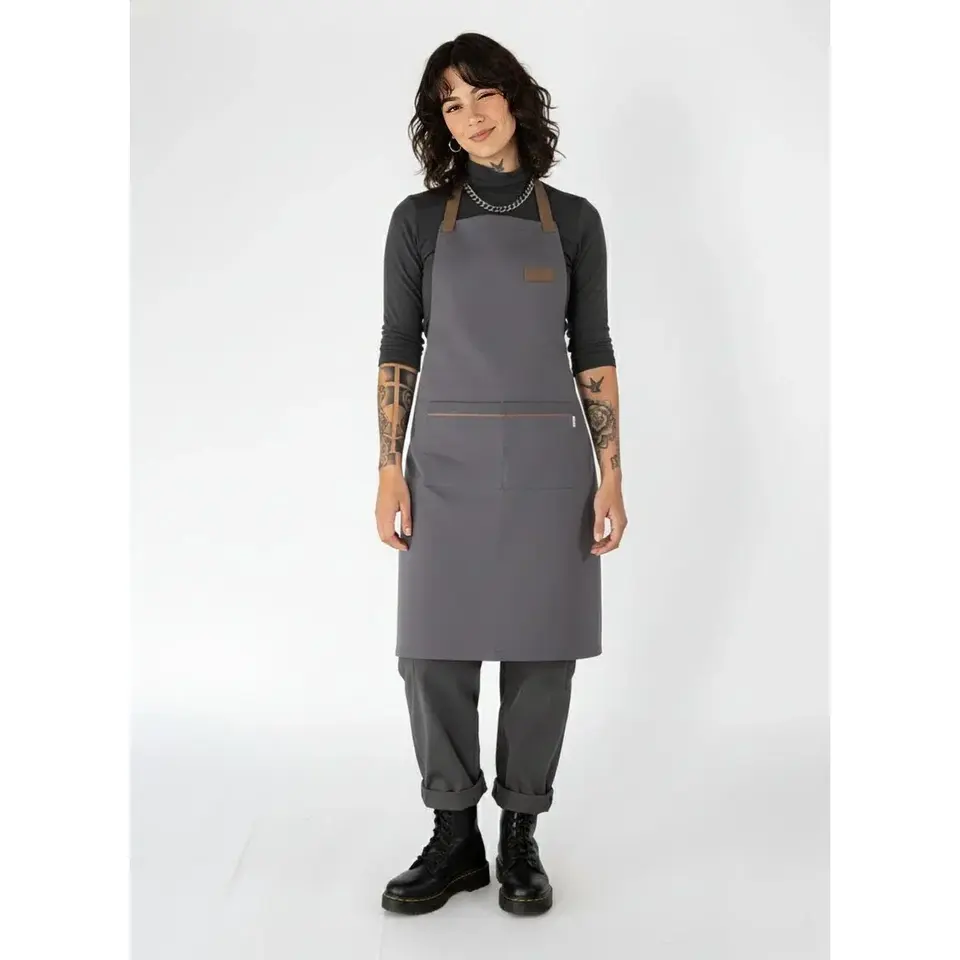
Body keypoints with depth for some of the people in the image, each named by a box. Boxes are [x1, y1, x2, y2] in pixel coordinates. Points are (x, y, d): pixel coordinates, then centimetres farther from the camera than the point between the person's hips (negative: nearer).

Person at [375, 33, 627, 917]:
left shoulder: (573, 221, 7)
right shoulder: (420, 219, 6)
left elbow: (592, 353, 5)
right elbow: (399, 350, 4)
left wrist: (610, 474, -2)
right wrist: (390, 469, -5)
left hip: (547, 460, 0)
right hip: (448, 460, 0)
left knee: (539, 649, 3)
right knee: (435, 649, 0)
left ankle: (520, 838, 20)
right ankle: (455, 838, 18)